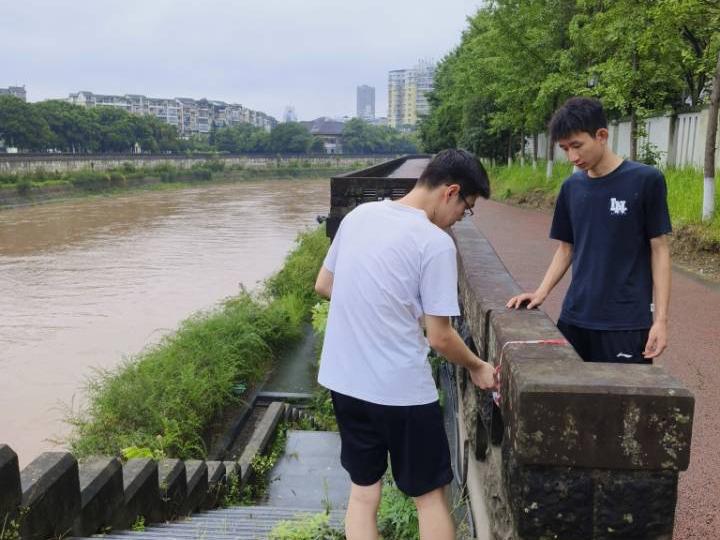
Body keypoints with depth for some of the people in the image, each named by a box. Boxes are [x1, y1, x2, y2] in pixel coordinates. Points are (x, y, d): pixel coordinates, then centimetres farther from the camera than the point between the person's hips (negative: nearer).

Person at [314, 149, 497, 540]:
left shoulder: (359, 215, 3)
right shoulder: (435, 243, -16)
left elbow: (323, 286, 12)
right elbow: (439, 337, -12)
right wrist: (478, 368, 5)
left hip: (343, 380, 6)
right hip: (400, 390, -6)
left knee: (363, 491, 18)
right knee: (430, 495, 13)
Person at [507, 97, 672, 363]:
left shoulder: (646, 180, -7)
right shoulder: (571, 187, 7)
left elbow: (659, 249, -4)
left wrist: (661, 318, -8)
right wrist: (541, 292, 1)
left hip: (627, 322, -4)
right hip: (575, 317, 4)